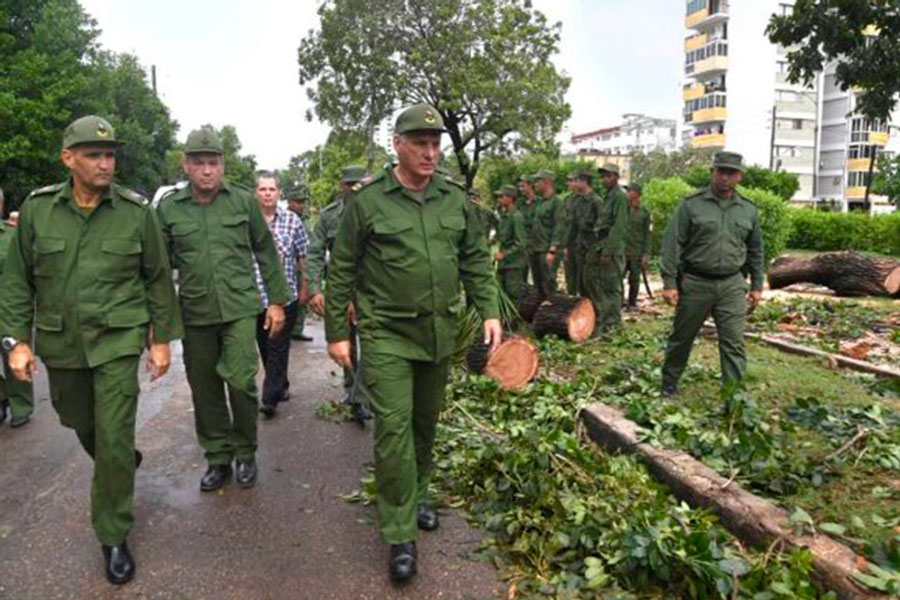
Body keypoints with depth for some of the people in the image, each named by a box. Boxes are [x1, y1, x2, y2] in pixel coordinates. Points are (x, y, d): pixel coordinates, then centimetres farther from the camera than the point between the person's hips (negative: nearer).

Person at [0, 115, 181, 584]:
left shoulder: (136, 211, -6)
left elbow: (158, 278, 2)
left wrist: (162, 338, 2)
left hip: (118, 340, -3)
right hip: (60, 342, 3)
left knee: (114, 439, -5)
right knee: (80, 423, 20)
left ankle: (113, 537, 13)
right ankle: (122, 466, 52)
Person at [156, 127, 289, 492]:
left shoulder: (244, 201, 2)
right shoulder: (168, 208, 4)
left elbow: (265, 252, 7)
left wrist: (278, 300, 5)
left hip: (239, 308, -2)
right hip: (194, 313, 2)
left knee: (240, 380, -9)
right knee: (205, 390, 10)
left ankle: (245, 454, 14)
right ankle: (218, 458, 28)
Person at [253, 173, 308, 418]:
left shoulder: (292, 220, 1)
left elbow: (302, 258, 6)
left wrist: (304, 288, 6)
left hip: (286, 296, -2)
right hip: (255, 296, 2)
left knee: (278, 348, -2)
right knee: (265, 347, 13)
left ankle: (271, 398, 3)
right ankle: (281, 386, 32)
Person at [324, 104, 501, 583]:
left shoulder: (456, 200, 6)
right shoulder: (367, 202, -5)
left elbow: (476, 261, 12)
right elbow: (341, 271, -1)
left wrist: (490, 312, 2)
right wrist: (336, 332, -1)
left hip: (439, 333, 4)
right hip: (386, 333, -4)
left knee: (425, 423, 16)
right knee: (394, 427, -6)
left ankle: (416, 497, 38)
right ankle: (400, 535, 7)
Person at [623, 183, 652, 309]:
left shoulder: (644, 213, 1)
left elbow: (647, 235, 1)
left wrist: (645, 254, -5)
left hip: (637, 253, -1)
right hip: (621, 251, 1)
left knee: (634, 280, 4)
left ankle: (632, 304, 16)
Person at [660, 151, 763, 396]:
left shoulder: (748, 210, 9)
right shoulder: (691, 204, -3)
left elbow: (755, 250, 17)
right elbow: (672, 244, -6)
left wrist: (756, 285, 14)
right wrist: (669, 282, -10)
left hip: (732, 286, 2)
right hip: (694, 283, -2)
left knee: (734, 344, 0)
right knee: (681, 338, 10)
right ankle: (669, 383, 28)